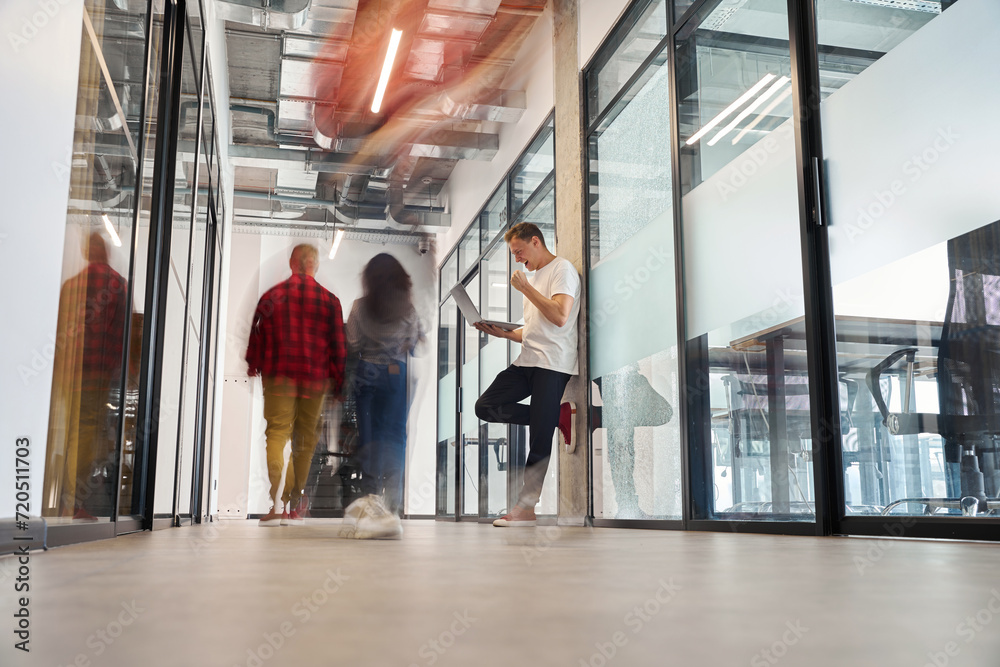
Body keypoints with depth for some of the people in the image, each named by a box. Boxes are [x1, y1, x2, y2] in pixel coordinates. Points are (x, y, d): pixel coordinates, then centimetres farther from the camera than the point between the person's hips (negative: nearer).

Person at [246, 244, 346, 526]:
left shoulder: (271, 296, 3)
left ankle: (278, 501, -20)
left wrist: (253, 369, 18)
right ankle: (295, 506, 16)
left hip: (278, 376, -1)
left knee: (277, 433, -3)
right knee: (305, 439, 10)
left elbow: (256, 336, 7)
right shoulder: (329, 300, 3)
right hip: (315, 377, 1)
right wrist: (338, 381, 10)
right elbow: (338, 345, 4)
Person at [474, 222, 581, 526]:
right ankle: (557, 416, -1)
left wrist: (525, 287, -11)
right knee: (485, 406, -5)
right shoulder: (533, 277, 25)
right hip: (528, 361, 9)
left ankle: (527, 508, 0)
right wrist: (503, 332, 10)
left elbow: (560, 316, -18)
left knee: (540, 441, -8)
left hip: (553, 364, -9)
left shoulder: (562, 269, -3)